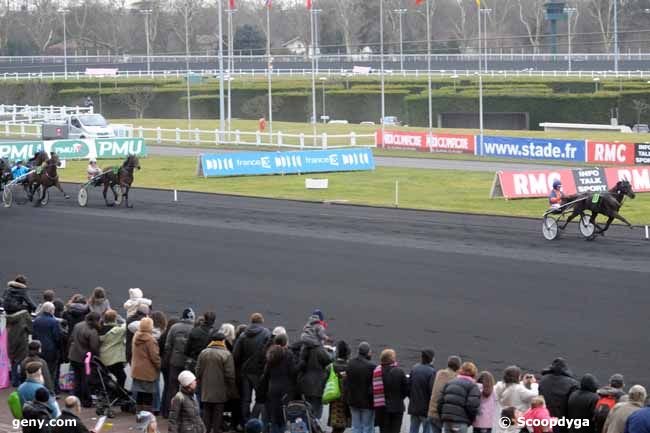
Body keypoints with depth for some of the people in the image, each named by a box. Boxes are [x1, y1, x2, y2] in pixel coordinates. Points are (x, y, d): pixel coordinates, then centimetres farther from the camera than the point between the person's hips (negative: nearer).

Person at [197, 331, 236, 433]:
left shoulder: (203, 353, 1)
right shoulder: (226, 354, -12)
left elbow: (198, 372, 5)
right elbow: (230, 375, -12)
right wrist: (230, 389, 0)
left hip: (206, 391, 3)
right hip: (220, 392, -3)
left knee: (206, 413, 13)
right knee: (218, 415, 4)